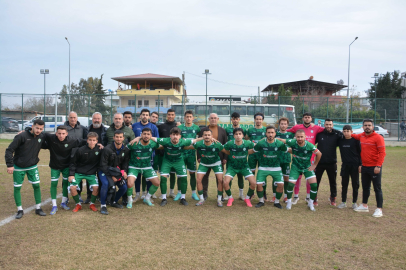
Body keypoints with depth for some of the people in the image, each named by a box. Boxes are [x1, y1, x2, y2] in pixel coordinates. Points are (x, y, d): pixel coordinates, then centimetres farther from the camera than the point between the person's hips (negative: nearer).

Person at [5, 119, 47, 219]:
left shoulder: (42, 137, -6)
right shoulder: (22, 136, -19)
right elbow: (9, 150, -15)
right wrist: (10, 165, -18)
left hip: (32, 166, 3)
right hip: (18, 167, -3)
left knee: (36, 185, 1)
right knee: (17, 188, 4)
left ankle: (38, 208, 14)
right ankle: (20, 210, 19)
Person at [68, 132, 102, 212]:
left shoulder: (99, 149, -9)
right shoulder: (80, 150, -14)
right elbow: (73, 162, -4)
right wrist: (71, 174, -7)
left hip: (91, 173, 1)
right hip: (78, 172, 0)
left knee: (96, 187, -20)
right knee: (72, 187, -18)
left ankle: (92, 204, 8)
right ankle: (78, 204, 8)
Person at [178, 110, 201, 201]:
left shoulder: (196, 128, 5)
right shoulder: (180, 127, 3)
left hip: (192, 154, 1)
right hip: (181, 153, 0)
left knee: (193, 173, 6)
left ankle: (194, 193, 16)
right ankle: (179, 193, 16)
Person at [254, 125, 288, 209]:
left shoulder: (280, 144, -9)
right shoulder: (260, 143, -12)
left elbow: (286, 151, 10)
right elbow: (253, 151, 3)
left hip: (276, 168, 1)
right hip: (263, 167, -1)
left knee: (281, 184, -12)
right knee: (259, 184, -12)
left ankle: (277, 202, 14)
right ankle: (261, 201, 15)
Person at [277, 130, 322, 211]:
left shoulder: (309, 145, -23)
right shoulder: (292, 142, -21)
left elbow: (319, 154, -7)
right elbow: (280, 140, -10)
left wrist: (314, 165, -2)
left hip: (307, 167, 0)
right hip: (296, 166, 0)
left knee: (314, 185, -10)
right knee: (290, 184, -10)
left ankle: (311, 203, 13)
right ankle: (289, 202, 16)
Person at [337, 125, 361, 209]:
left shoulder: (355, 140, -4)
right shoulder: (340, 141, 3)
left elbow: (360, 152, -3)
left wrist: (360, 164, -7)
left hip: (355, 165, -2)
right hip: (345, 165, 2)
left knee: (355, 184, 5)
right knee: (344, 184, 7)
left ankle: (354, 202, 16)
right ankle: (343, 202, 15)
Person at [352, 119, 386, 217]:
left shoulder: (378, 137, -12)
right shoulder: (361, 136, 7)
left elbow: (382, 153, -15)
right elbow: (355, 136, 32)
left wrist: (378, 166, -21)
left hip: (374, 168, -7)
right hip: (364, 167, 7)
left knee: (377, 189, 1)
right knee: (365, 187, 17)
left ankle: (379, 209, 8)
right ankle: (364, 206, 30)